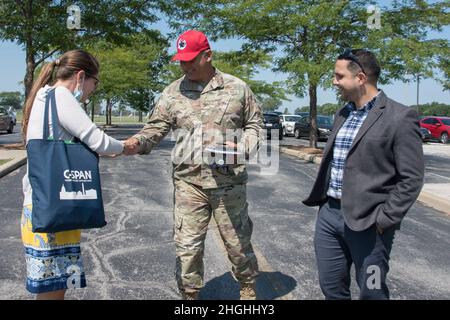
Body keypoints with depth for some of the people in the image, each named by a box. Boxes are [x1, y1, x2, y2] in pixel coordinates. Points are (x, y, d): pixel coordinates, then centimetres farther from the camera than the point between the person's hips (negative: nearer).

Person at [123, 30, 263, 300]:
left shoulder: (237, 87, 3)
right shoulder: (172, 93, 5)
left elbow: (255, 124, 9)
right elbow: (156, 128, 3)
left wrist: (243, 147, -11)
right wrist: (138, 143, -18)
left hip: (229, 182, 0)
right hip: (188, 183, 1)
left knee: (238, 243, 13)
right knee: (187, 248, 5)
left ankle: (248, 288, 38)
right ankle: (189, 295, 25)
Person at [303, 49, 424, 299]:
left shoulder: (400, 117, -11)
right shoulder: (343, 114, 12)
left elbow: (411, 178, -13)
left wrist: (384, 220, -15)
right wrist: (322, 200, 13)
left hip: (367, 222, -6)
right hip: (329, 214, 7)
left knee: (371, 293, 8)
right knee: (332, 289, 16)